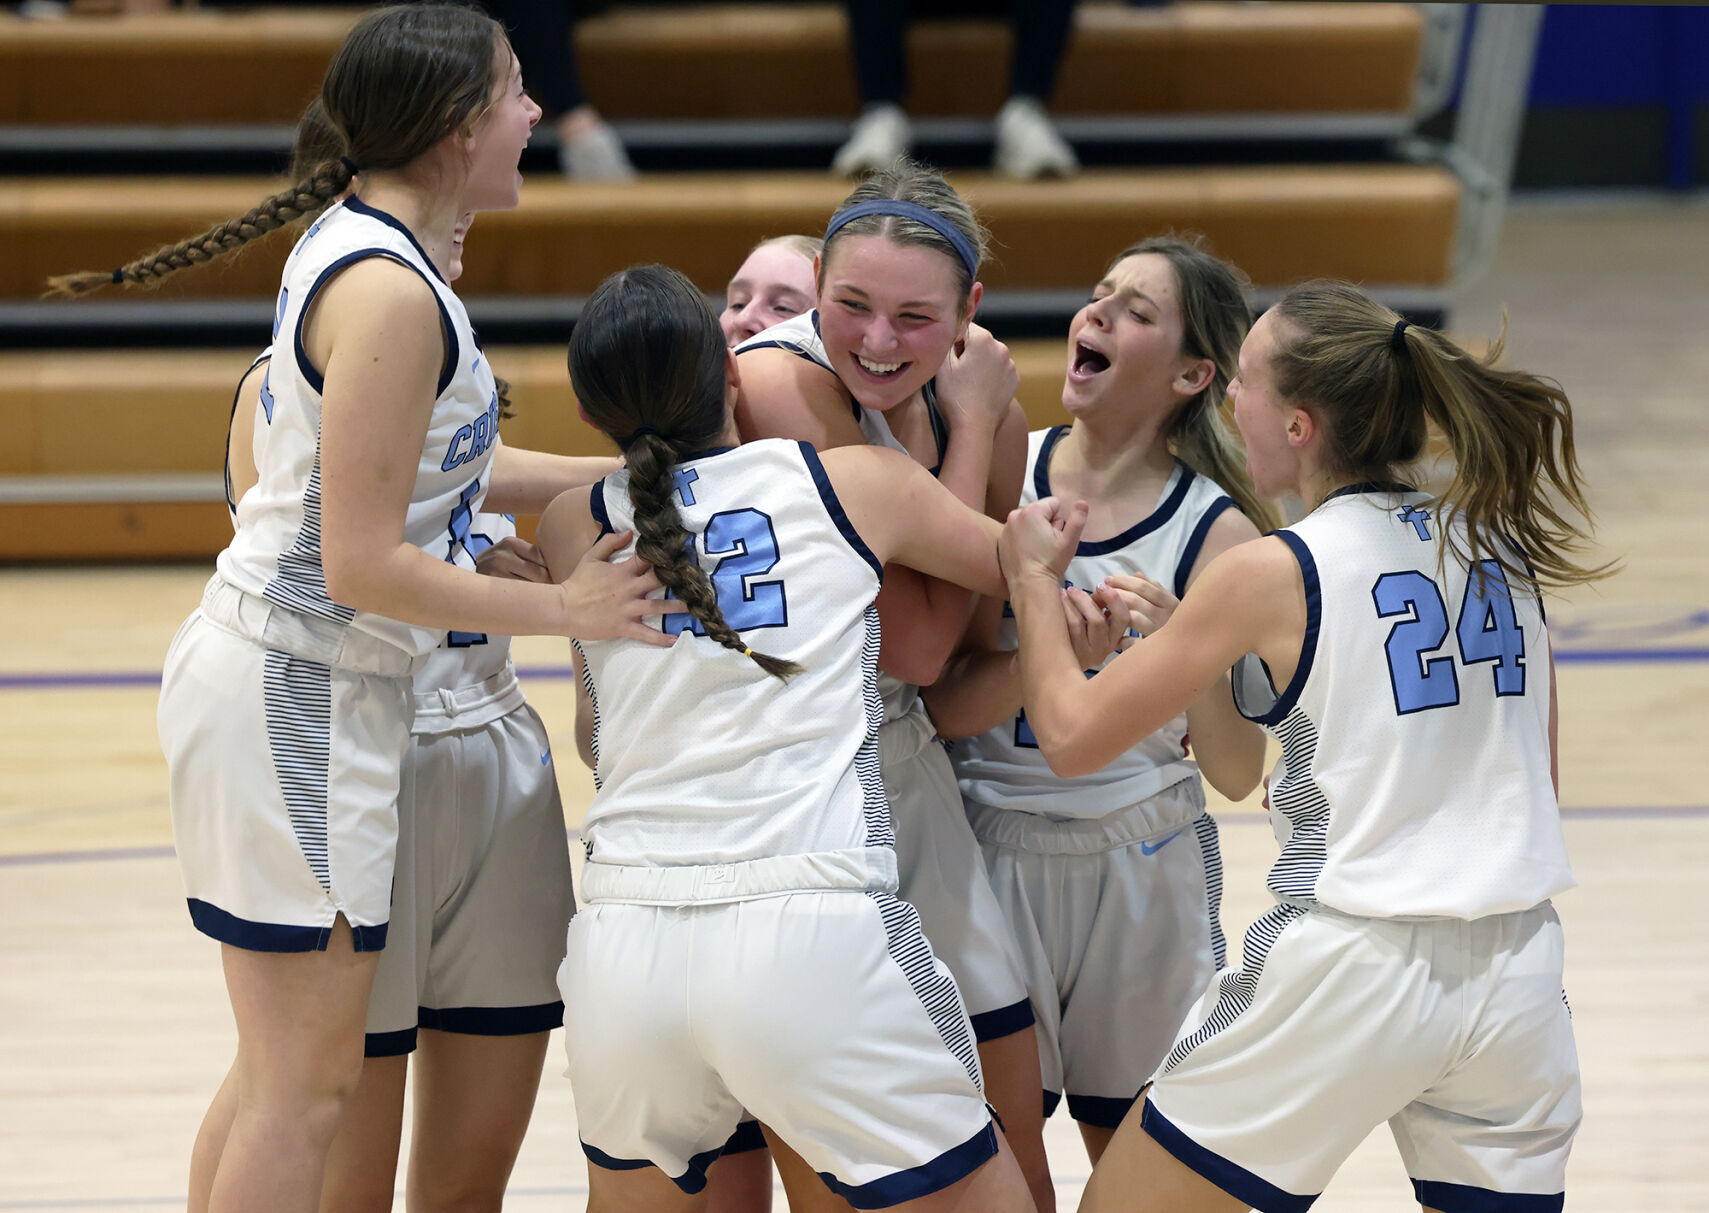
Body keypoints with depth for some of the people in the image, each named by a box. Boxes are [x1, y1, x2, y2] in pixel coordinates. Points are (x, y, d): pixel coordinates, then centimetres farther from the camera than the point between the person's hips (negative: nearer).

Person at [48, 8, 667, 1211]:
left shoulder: (356, 247, 8)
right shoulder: (391, 294, -22)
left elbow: (447, 467, 18)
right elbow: (365, 564, -23)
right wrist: (567, 606, -15)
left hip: (270, 677, 10)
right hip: (301, 696, -10)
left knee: (285, 1072, 18)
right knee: (309, 1085, -3)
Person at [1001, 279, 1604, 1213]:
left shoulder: (1271, 575, -8)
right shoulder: (1501, 550, 7)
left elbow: (1072, 737, -2)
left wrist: (1032, 577, 13)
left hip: (1348, 963, -5)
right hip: (1517, 976, 5)